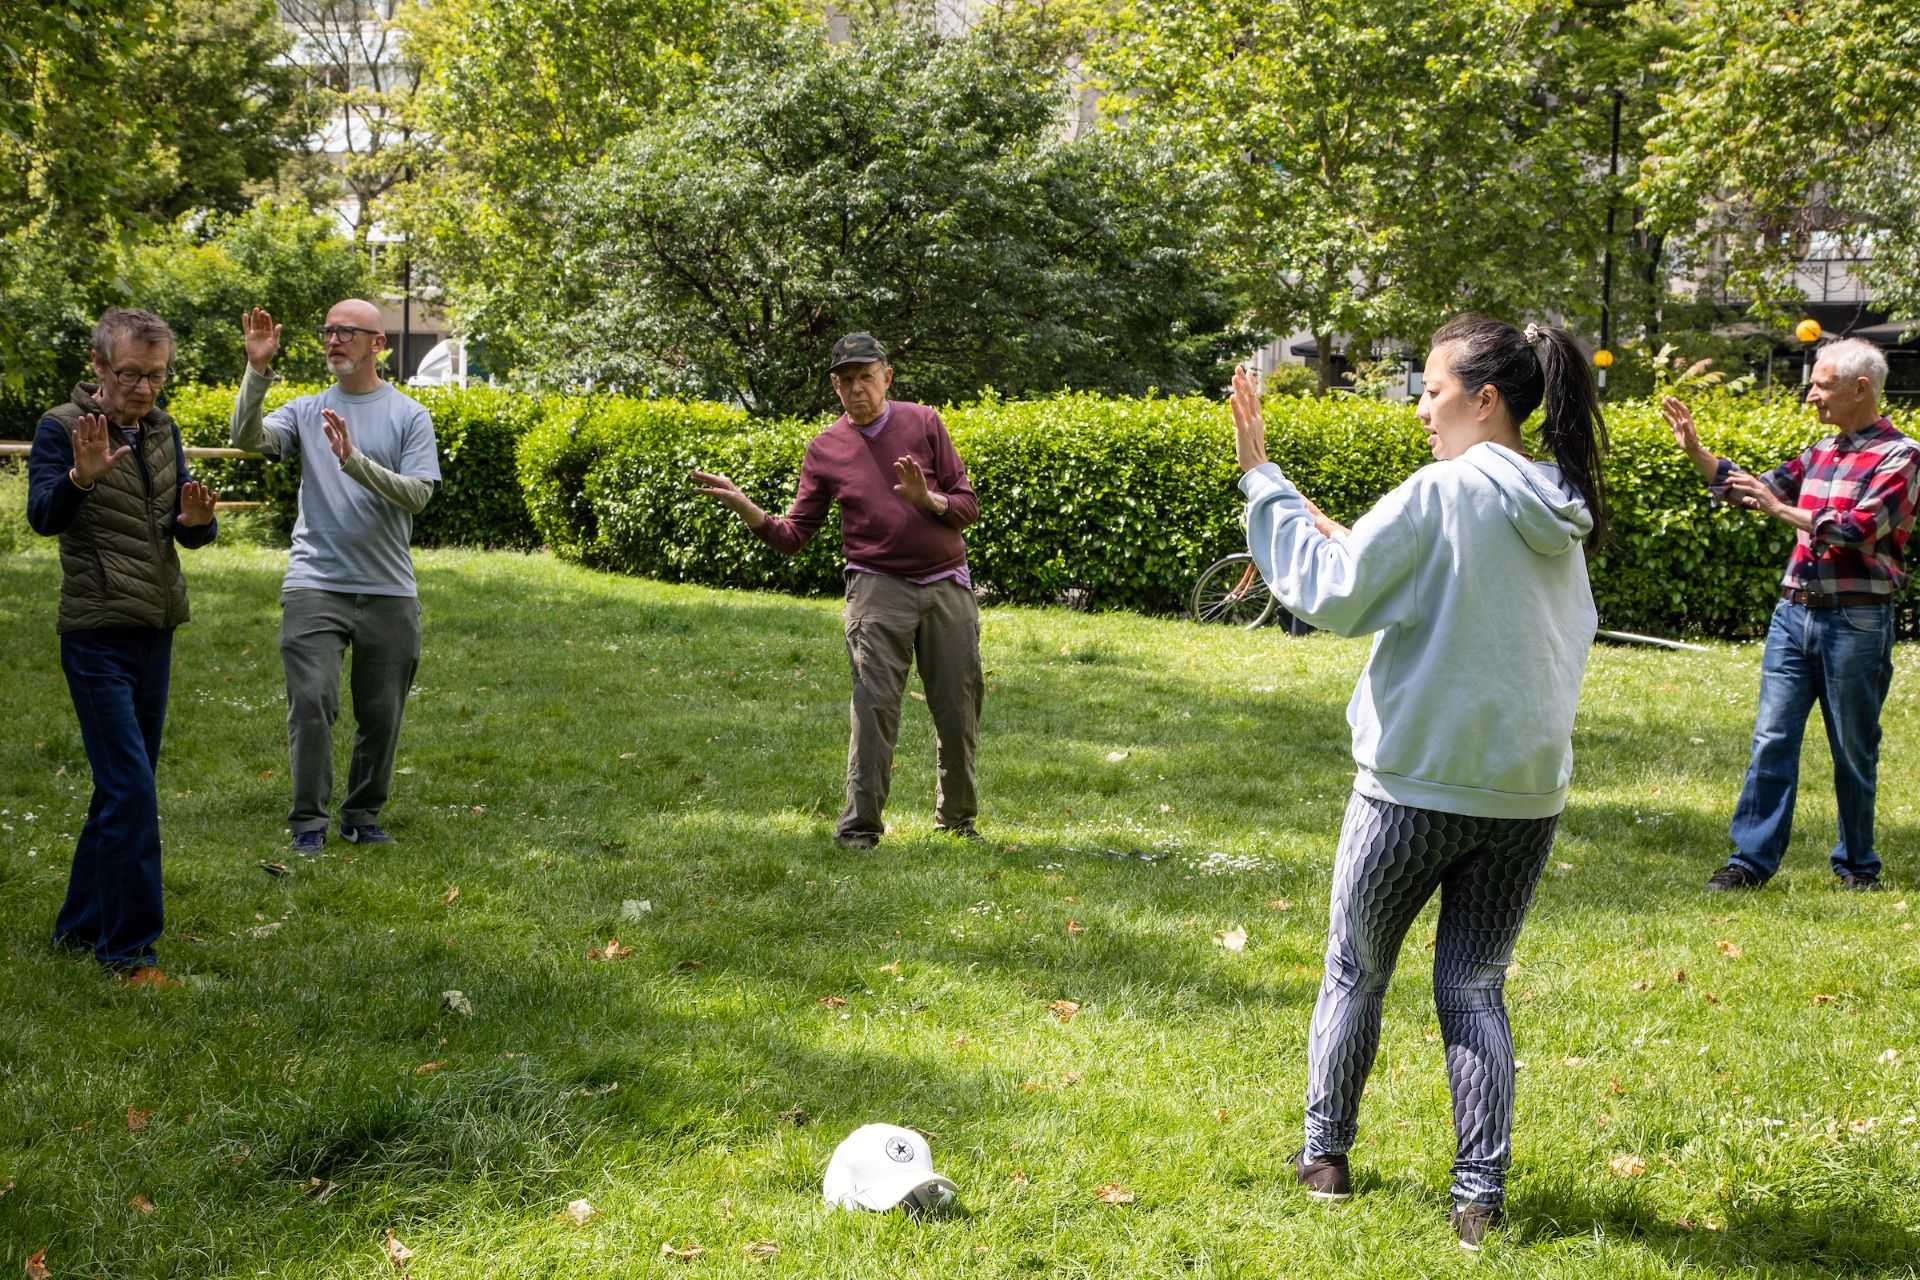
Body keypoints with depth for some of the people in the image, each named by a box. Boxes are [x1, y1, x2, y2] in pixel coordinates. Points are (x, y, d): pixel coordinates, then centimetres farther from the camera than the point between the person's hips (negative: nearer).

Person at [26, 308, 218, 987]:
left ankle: (80, 926, 28)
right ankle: (129, 951, -6)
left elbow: (188, 531, 11)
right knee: (131, 791, -12)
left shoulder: (162, 430, 10)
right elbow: (41, 516, -21)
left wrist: (196, 520, -13)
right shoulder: (62, 426, -8)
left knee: (122, 790, 14)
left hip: (155, 632, 7)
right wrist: (81, 476, -41)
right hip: (97, 633, -7)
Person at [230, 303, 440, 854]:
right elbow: (247, 439, -8)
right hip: (315, 585, 0)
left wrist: (354, 461, -19)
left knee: (382, 714, 7)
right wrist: (257, 371, -17)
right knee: (311, 700, -11)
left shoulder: (409, 416, 4)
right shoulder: (307, 410, 9)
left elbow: (417, 495, -8)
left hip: (388, 589, 0)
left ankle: (363, 817, 22)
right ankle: (308, 823, -3)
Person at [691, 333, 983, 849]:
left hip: (948, 586, 1)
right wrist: (747, 510, -12)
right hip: (879, 588, -1)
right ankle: (859, 826, -6)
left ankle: (958, 818, 23)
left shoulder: (923, 423, 3)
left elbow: (967, 507, 3)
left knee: (959, 709, 6)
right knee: (875, 706, -12)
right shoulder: (824, 449, 4)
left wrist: (928, 498, -17)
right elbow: (794, 535, 5)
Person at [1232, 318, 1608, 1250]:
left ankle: (1326, 1153, 27)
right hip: (1528, 790, 5)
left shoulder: (1440, 495, -16)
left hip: (1417, 785, -5)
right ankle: (1481, 1191, 6)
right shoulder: (1562, 515, 6)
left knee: (1355, 970, 15)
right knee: (1475, 986, 12)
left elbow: (1330, 595, -15)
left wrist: (1263, 481, -9)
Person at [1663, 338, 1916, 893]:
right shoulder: (1820, 453, 12)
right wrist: (1695, 451, 11)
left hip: (1855, 622, -5)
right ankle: (1752, 858, 4)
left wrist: (1782, 509, -20)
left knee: (1853, 749, 6)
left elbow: (1860, 530, -19)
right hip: (1794, 613, 6)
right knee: (1772, 738, 1)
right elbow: (1754, 490, 20)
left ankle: (1856, 863, 20)